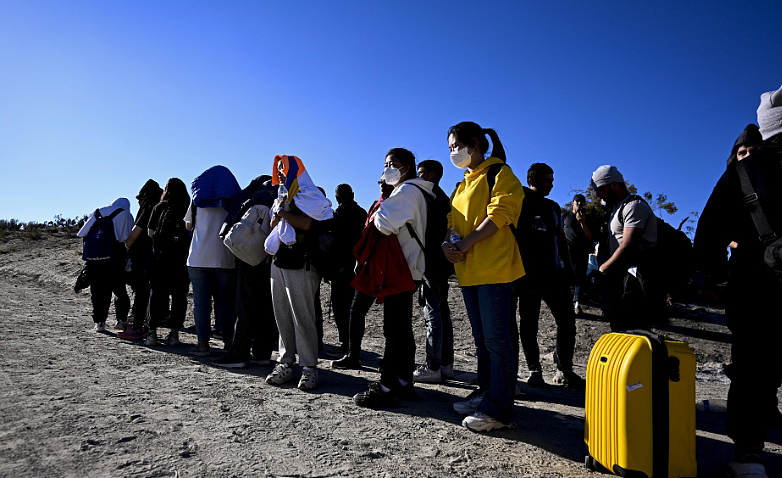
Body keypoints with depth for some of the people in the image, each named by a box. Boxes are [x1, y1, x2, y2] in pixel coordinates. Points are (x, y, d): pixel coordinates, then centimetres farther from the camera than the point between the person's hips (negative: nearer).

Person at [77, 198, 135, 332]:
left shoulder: (97, 213, 18)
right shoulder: (125, 215, 6)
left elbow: (82, 233, 12)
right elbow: (126, 239, -6)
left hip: (91, 259, 4)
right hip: (112, 260, -3)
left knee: (97, 291, 10)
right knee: (119, 290, 8)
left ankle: (99, 321, 9)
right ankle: (121, 319, 8)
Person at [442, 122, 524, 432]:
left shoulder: (500, 174, -2)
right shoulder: (463, 185, 23)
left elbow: (499, 215, -14)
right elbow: (454, 222, 20)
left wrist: (466, 243, -19)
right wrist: (448, 244, -1)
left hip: (494, 268, -8)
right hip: (468, 270, 9)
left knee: (497, 339, -6)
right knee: (482, 338, 15)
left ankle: (499, 409, 1)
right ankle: (486, 394, 26)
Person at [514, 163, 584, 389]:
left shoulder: (553, 207, 17)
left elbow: (560, 237, 19)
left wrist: (568, 265, 15)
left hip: (553, 273, 5)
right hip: (528, 275, -5)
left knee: (567, 321, 1)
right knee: (528, 324, 3)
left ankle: (565, 370, 14)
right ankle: (534, 370, 16)